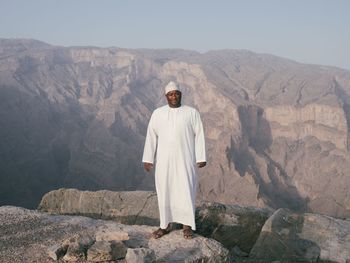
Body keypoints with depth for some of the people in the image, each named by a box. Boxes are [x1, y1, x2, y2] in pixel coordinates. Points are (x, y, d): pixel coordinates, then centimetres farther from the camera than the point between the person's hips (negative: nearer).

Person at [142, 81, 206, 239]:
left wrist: (201, 158, -6)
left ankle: (187, 226, 9)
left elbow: (199, 136, -1)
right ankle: (165, 225, 17)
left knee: (186, 190, -2)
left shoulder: (192, 113, 1)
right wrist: (148, 159, 3)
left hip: (185, 159, -2)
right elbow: (151, 136, 6)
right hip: (164, 160, 2)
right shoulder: (157, 113, 6)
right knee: (164, 191, 5)